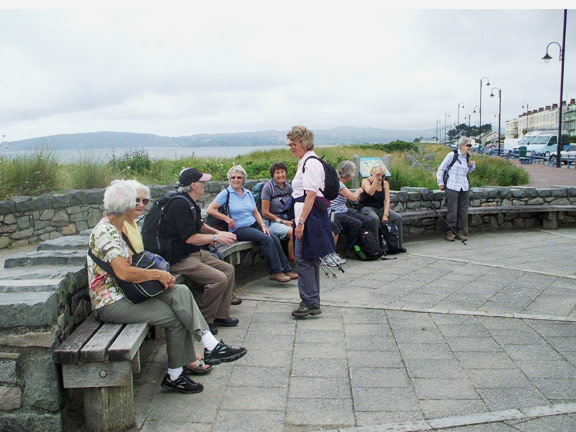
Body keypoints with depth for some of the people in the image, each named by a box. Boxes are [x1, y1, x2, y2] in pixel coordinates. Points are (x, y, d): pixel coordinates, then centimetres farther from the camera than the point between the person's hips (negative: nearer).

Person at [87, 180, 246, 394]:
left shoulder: (114, 229, 14)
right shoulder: (105, 232, -19)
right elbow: (124, 273, -31)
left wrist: (157, 275, -3)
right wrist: (157, 274, -17)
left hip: (124, 292, 9)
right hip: (111, 303, -9)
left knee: (181, 292, -10)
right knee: (176, 317, -15)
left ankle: (188, 360, -10)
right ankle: (174, 376, 1)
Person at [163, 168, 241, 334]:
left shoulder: (192, 203, 13)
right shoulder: (180, 205, -19)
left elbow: (199, 225, 28)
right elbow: (190, 238, -23)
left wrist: (217, 233, 11)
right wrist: (216, 237, -15)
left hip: (197, 253, 11)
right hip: (181, 259, -11)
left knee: (228, 269, 5)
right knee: (219, 278, -22)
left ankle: (221, 316, 10)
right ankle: (204, 320, -6)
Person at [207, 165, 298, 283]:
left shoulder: (248, 193, 18)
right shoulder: (226, 193, 0)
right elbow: (210, 209, -5)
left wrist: (263, 225, 3)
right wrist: (227, 218, -12)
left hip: (254, 224, 6)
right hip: (239, 229, -6)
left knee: (274, 238, -19)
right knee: (266, 239, -27)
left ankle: (286, 270, -15)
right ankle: (275, 272, -22)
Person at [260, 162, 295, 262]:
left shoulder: (289, 187, 9)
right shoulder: (268, 187, -7)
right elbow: (265, 213, -8)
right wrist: (282, 221, -11)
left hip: (287, 220, 5)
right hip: (271, 222, -5)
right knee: (293, 232, -30)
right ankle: (292, 259, -13)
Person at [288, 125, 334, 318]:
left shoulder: (311, 163, -14)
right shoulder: (305, 162, 17)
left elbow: (311, 194, -21)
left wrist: (301, 222, -23)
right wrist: (299, 220, 20)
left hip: (310, 216, -11)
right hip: (309, 217, 11)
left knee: (303, 258, -7)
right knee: (310, 259, 14)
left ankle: (310, 302, -1)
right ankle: (313, 302, 23)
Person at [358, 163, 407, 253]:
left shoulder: (385, 183, 7)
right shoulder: (366, 181, -6)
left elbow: (387, 200, -3)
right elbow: (370, 192, -27)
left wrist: (385, 214, -17)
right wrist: (376, 179, -21)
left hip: (380, 209, 5)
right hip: (367, 208, -5)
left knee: (398, 217, -16)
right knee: (375, 219, -37)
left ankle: (398, 245, -8)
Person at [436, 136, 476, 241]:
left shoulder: (467, 158, 12)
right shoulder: (452, 155, -5)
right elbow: (441, 168, 0)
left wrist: (472, 165, 7)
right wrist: (441, 183, -2)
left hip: (464, 188, 5)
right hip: (452, 187, -5)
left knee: (463, 211, 4)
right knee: (452, 211, -4)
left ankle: (462, 231, 12)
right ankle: (450, 232, 4)